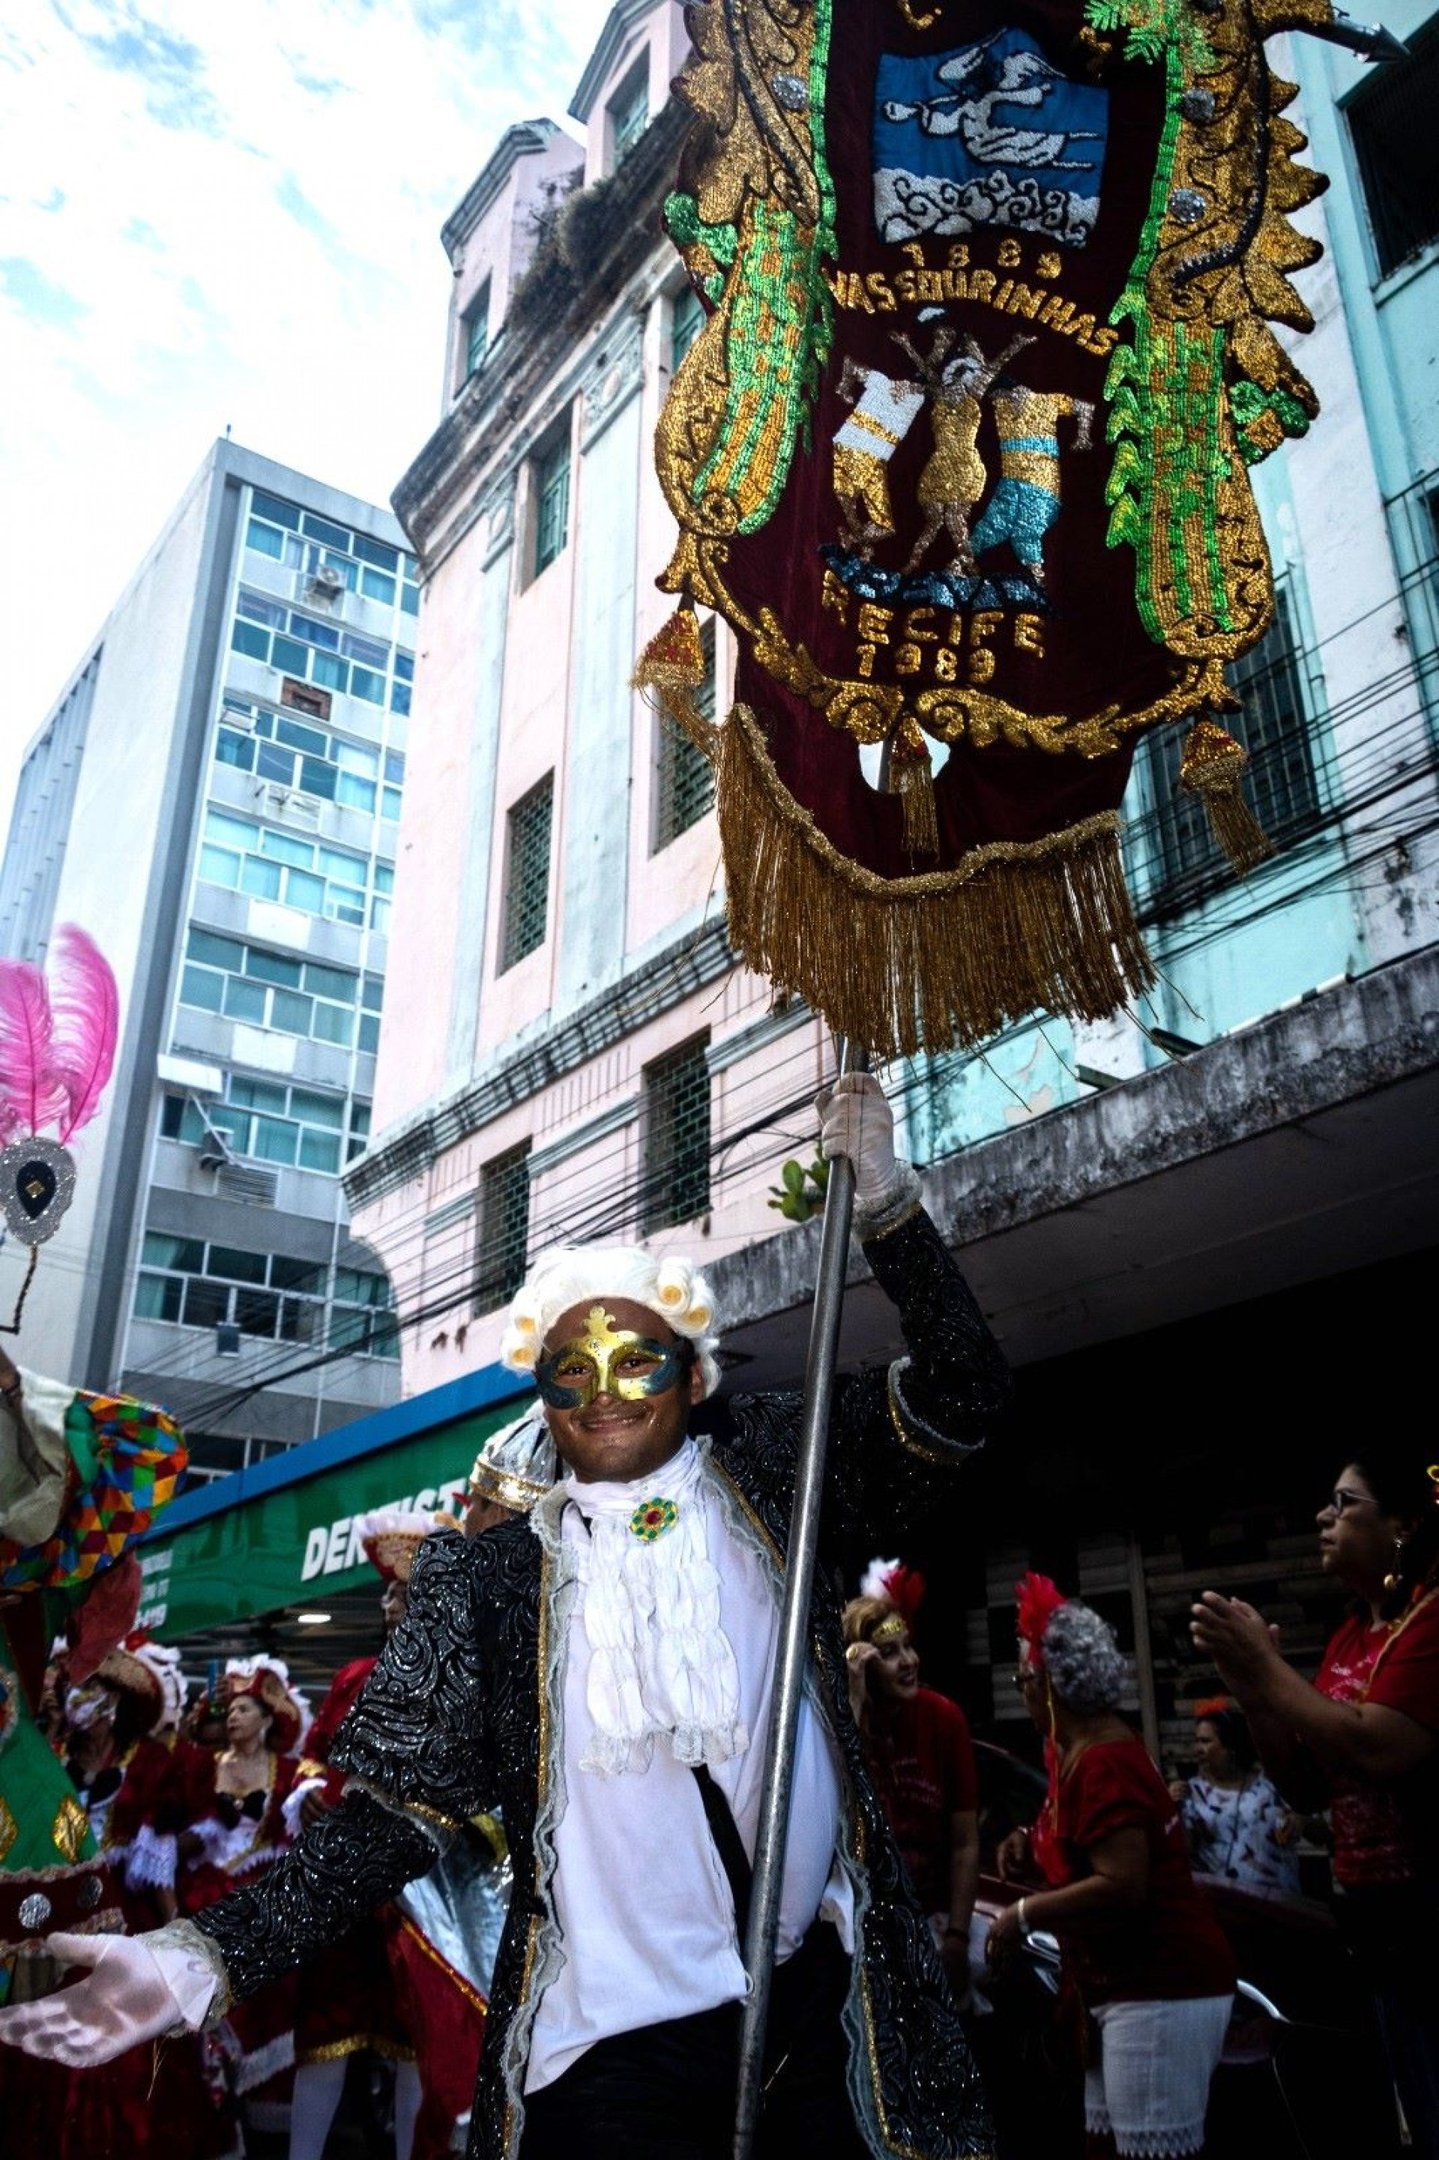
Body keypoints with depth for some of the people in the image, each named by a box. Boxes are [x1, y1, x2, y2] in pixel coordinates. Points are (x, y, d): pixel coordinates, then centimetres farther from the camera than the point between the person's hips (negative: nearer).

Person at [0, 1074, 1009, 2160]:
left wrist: (883, 1199, -18)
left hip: (820, 2000, 1)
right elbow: (404, 1805, -4)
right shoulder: (484, 1575, -2)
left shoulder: (768, 1480, -1)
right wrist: (214, 1957, -16)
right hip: (612, 2045, -1)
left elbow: (959, 1396, -7)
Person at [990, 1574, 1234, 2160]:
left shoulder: (1101, 1763, -21)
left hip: (1160, 1991, -10)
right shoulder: (1079, 1747, 10)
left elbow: (1123, 1887, -27)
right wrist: (1034, 1841, 8)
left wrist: (1024, 1914, -17)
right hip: (1128, 1988, 10)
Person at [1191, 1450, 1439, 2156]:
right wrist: (1245, 1682, -3)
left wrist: (1264, 1663, -17)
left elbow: (1375, 1752, -27)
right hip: (1381, 1920, 8)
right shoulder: (1348, 1636, 10)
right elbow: (1307, 1788, 12)